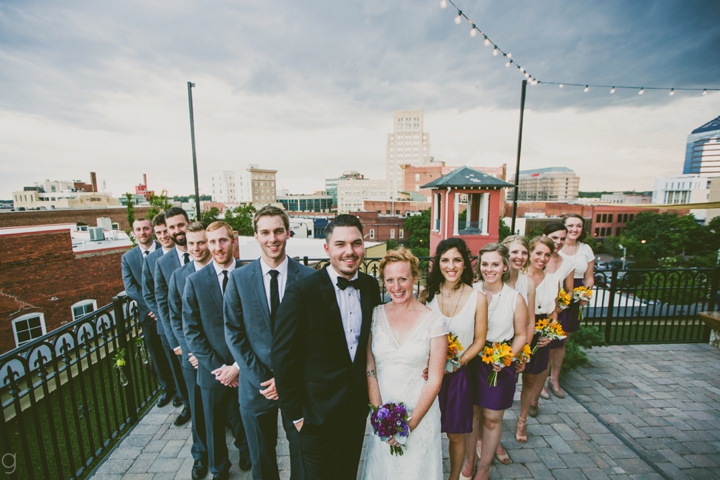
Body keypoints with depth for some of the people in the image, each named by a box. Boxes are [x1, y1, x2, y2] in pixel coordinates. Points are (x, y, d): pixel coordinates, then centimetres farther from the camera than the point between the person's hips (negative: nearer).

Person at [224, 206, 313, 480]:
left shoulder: (308, 277, -12)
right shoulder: (239, 278, -7)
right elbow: (234, 334, -5)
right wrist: (261, 379, -10)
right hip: (256, 383, 1)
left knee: (301, 451, 21)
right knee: (261, 457, 24)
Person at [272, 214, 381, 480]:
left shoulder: (371, 286, -6)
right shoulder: (301, 292, -22)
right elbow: (283, 358, -16)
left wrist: (372, 393, 7)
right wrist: (295, 413, -10)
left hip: (359, 406, 5)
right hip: (319, 413, -4)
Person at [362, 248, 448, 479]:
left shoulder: (434, 321, -12)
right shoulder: (375, 315, -7)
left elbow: (435, 379, -9)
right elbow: (369, 369, -3)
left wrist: (411, 423, -11)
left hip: (420, 413, -2)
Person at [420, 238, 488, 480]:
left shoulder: (477, 299, -9)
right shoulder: (426, 294, -8)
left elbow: (479, 340, -2)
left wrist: (457, 363, -14)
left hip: (458, 374, 0)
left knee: (456, 434, 16)